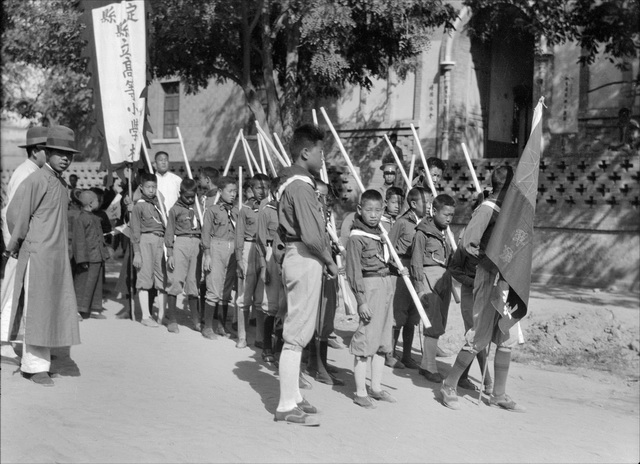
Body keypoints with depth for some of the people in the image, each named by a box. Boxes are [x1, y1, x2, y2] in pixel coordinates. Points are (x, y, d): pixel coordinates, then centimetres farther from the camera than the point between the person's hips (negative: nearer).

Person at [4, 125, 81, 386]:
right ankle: (34, 366, 5)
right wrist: (17, 245, -1)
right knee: (36, 310, -3)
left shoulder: (61, 183, 13)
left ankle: (35, 360, 22)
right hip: (38, 254, -8)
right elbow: (15, 213, -12)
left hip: (58, 256, 8)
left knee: (55, 309, 11)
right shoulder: (37, 180, -12)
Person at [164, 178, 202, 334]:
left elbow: (203, 229, 14)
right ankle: (171, 319, 3)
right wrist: (170, 254, -2)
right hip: (181, 244, -3)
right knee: (175, 280, -5)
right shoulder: (175, 209, 5)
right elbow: (169, 233, 4)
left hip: (197, 245, 3)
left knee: (193, 282, 6)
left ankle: (195, 319, 13)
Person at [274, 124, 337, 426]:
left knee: (298, 332, 16)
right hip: (305, 259, -11)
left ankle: (292, 397, 26)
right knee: (296, 334, -5)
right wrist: (330, 261, -8)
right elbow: (311, 235, -23)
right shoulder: (300, 186, -16)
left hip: (296, 256, 11)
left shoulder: (291, 183, 16)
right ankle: (287, 406, 3)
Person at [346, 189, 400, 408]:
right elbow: (354, 272, -14)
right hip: (370, 287, -9)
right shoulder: (356, 238, -11)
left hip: (386, 285, 9)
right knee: (366, 339, -5)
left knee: (383, 340, 14)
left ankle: (376, 387, 25)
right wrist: (361, 300, -18)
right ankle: (360, 392, 4)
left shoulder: (380, 232, 14)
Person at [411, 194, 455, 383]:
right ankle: (429, 367, 1)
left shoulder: (444, 232, 15)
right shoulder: (422, 232, -7)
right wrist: (421, 287, -13)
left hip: (444, 278, 7)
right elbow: (416, 262, -8)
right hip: (429, 277, -7)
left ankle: (426, 364, 19)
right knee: (433, 325, -8)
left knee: (439, 324, 9)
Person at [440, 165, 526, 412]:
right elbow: (467, 243, -18)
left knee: (507, 339, 9)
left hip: (507, 280, 8)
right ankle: (449, 386, 12)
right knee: (480, 337, -3)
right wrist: (489, 261, -18)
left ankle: (499, 395, 19)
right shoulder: (487, 209, -12)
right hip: (490, 278, -8)